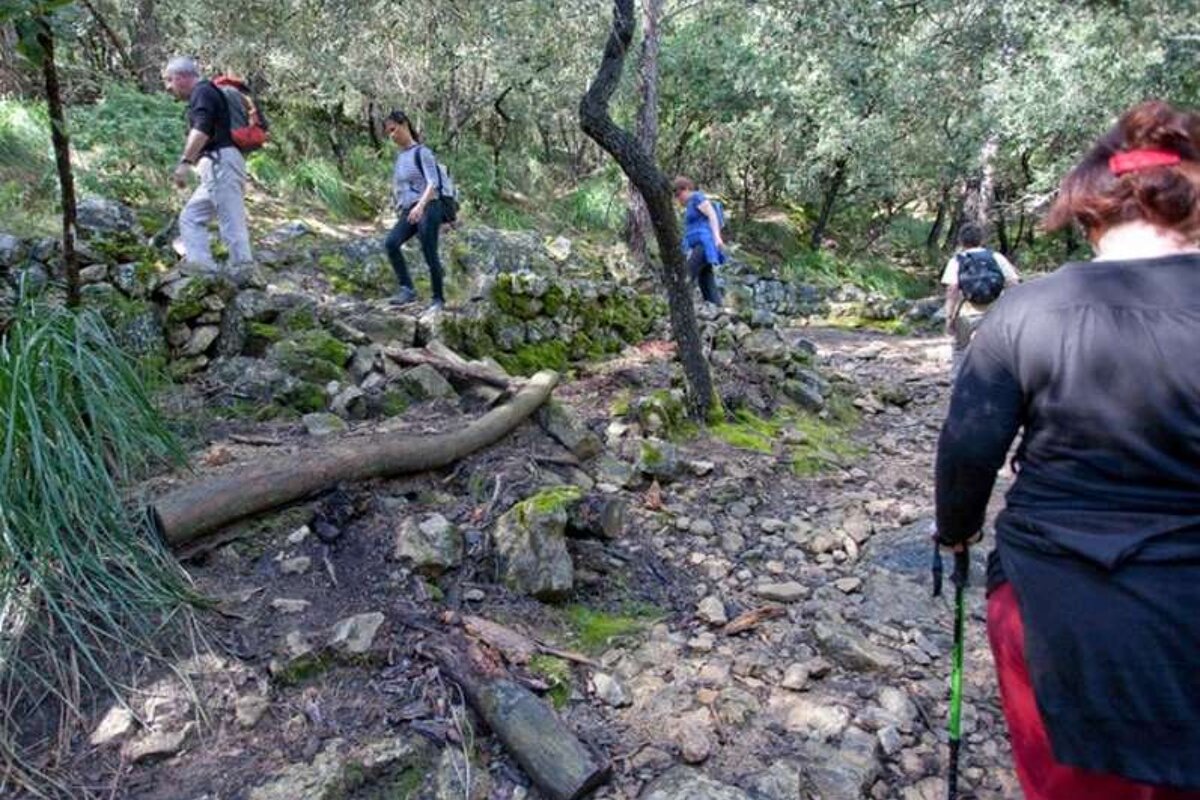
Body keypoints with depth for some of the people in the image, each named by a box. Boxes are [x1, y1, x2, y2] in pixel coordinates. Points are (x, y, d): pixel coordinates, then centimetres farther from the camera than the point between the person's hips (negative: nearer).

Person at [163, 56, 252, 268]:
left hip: (221, 163, -10)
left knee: (232, 225, -12)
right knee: (191, 218, 9)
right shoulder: (205, 94, 28)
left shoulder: (202, 91, -3)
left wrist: (185, 162, -27)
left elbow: (201, 129, -20)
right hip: (217, 168, 10)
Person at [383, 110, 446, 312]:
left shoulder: (421, 152, -2)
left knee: (429, 254, -8)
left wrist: (420, 206, -29)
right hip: (408, 212, 6)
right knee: (390, 243, -17)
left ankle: (438, 299, 3)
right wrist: (399, 210, 21)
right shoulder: (399, 157, 20)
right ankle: (407, 288, -15)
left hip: (427, 208, -6)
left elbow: (432, 183, -14)